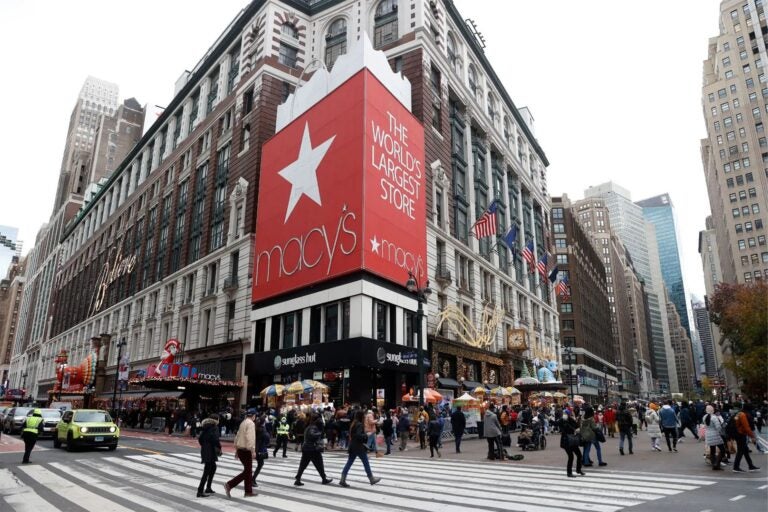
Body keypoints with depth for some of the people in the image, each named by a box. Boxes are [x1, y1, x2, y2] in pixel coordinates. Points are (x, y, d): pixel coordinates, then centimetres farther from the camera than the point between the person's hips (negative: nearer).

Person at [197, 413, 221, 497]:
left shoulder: (205, 427, 11)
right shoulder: (214, 427, -13)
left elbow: (200, 439, 15)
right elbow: (215, 439, -22)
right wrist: (219, 448, -10)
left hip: (204, 450, 9)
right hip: (211, 451, -9)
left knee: (213, 468, 23)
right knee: (207, 471, -4)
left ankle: (208, 488, 28)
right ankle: (200, 491, -3)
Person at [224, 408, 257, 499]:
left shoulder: (243, 423, 14)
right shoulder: (251, 423, -14)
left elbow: (237, 436, 18)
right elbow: (250, 438, -23)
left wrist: (236, 450, 24)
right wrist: (253, 450, -22)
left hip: (240, 449, 9)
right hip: (246, 450, -9)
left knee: (248, 471, 15)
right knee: (246, 472, -2)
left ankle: (248, 491, 20)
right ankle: (229, 485, -7)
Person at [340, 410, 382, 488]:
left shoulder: (353, 424, 9)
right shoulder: (359, 425, -18)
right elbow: (359, 435, -29)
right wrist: (366, 436, -14)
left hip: (353, 447, 8)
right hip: (359, 447, -8)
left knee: (349, 463, 7)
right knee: (366, 463, 5)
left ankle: (343, 480, 0)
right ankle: (372, 479, 17)